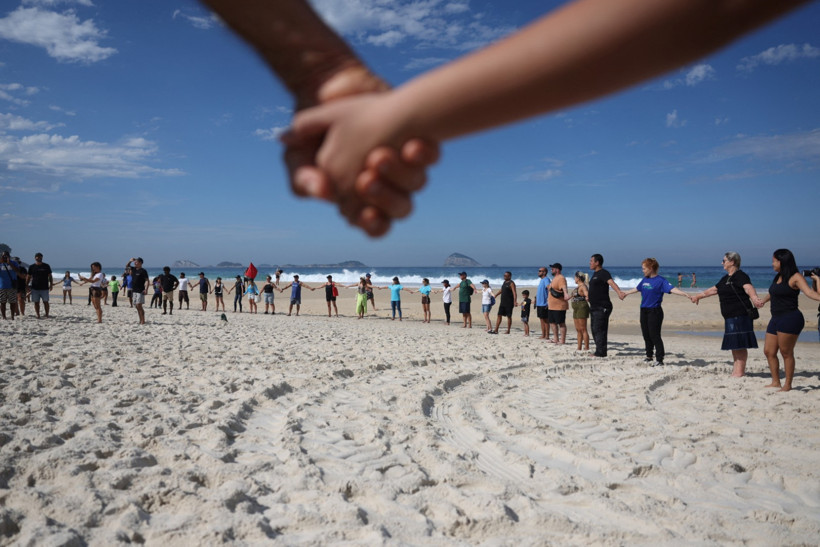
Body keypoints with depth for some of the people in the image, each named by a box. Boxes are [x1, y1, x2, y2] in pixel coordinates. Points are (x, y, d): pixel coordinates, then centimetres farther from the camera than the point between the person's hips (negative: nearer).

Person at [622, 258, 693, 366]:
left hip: (655, 311, -7)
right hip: (644, 311, 7)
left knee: (655, 336, -7)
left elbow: (672, 289, -23)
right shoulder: (645, 280, 11)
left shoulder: (660, 280, -10)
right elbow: (637, 289, 28)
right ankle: (649, 356, 27)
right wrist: (626, 293, 42)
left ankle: (659, 360, -1)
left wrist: (685, 294, -38)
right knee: (646, 335, 13)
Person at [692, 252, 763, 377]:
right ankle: (734, 372, 16)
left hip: (740, 316, -9)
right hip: (730, 317, 9)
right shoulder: (726, 278, 19)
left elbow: (748, 288, -30)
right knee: (734, 345, 11)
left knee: (740, 345, -7)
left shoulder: (741, 276, -10)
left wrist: (754, 298, -50)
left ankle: (739, 373, -5)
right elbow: (714, 290, 33)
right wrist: (699, 296, 45)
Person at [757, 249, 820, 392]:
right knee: (769, 351, 9)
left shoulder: (795, 277, -9)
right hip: (776, 319, 9)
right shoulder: (778, 277, 14)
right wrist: (764, 300, 43)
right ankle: (776, 382, 20)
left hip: (790, 319, -9)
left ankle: (788, 385, 8)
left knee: (786, 353, -2)